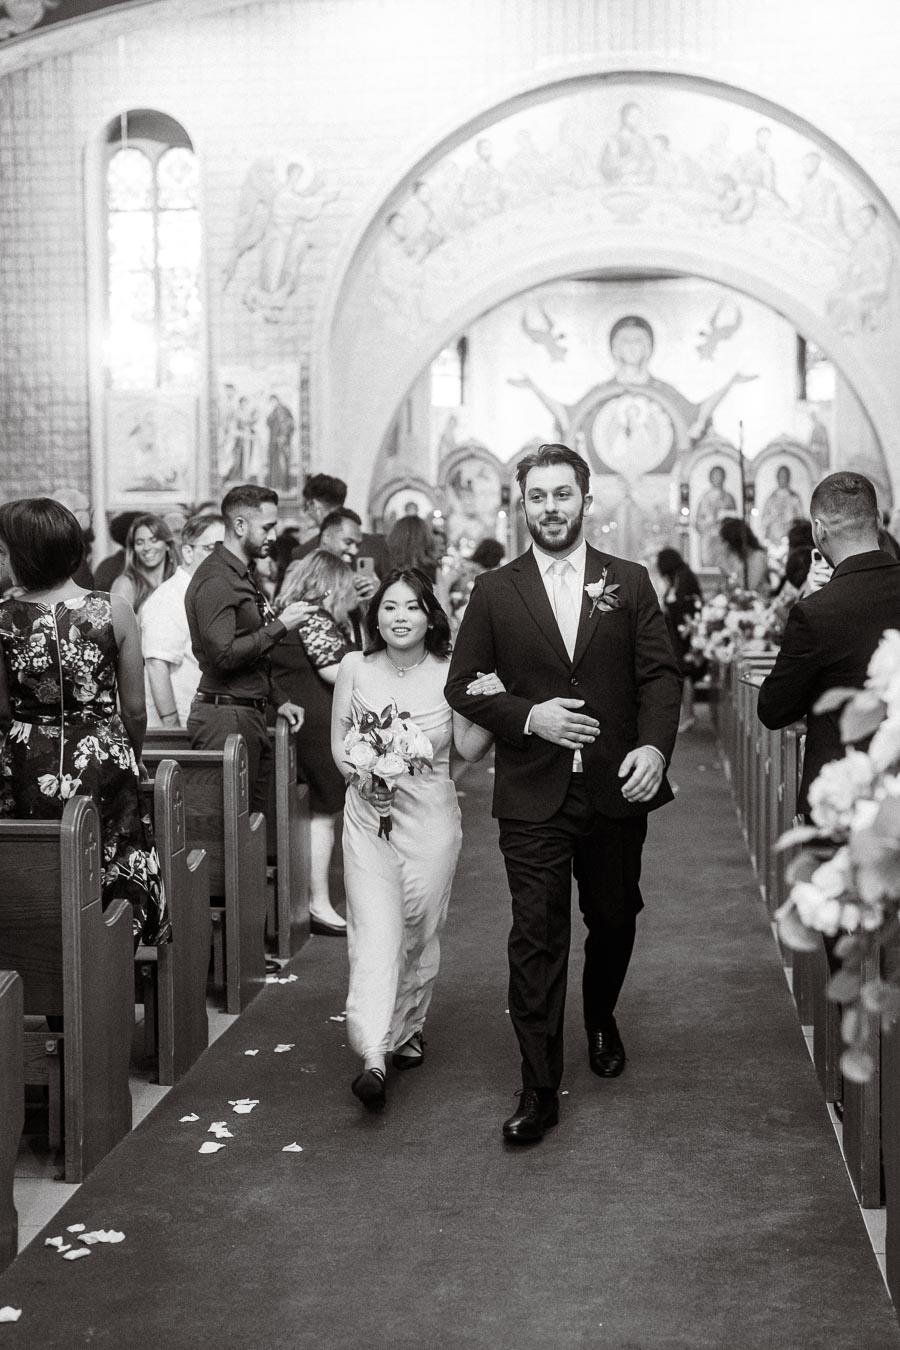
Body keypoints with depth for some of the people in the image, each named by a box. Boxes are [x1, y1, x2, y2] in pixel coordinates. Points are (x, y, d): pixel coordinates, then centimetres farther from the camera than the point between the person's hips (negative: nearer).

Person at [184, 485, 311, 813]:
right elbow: (224, 655, -24)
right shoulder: (215, 579, -14)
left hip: (250, 713, 10)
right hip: (225, 716, -10)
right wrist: (280, 626, -17)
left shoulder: (243, 574, 18)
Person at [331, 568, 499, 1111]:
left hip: (431, 817, 0)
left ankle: (409, 1028, 33)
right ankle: (374, 1058, -16)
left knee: (421, 932, 10)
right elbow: (339, 742, 8)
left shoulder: (449, 673, -4)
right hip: (369, 816, 0)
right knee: (375, 934, -10)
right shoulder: (356, 668, -1)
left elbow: (470, 748, -2)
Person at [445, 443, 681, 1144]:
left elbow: (661, 672, 1)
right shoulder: (494, 592, 3)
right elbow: (462, 685, 3)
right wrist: (528, 716, -13)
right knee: (536, 936, -4)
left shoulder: (629, 582, 5)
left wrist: (655, 745, -16)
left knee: (614, 917, 16)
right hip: (533, 795, -1)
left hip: (617, 789, 2)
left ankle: (601, 1020, 46)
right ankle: (539, 1090, 2)